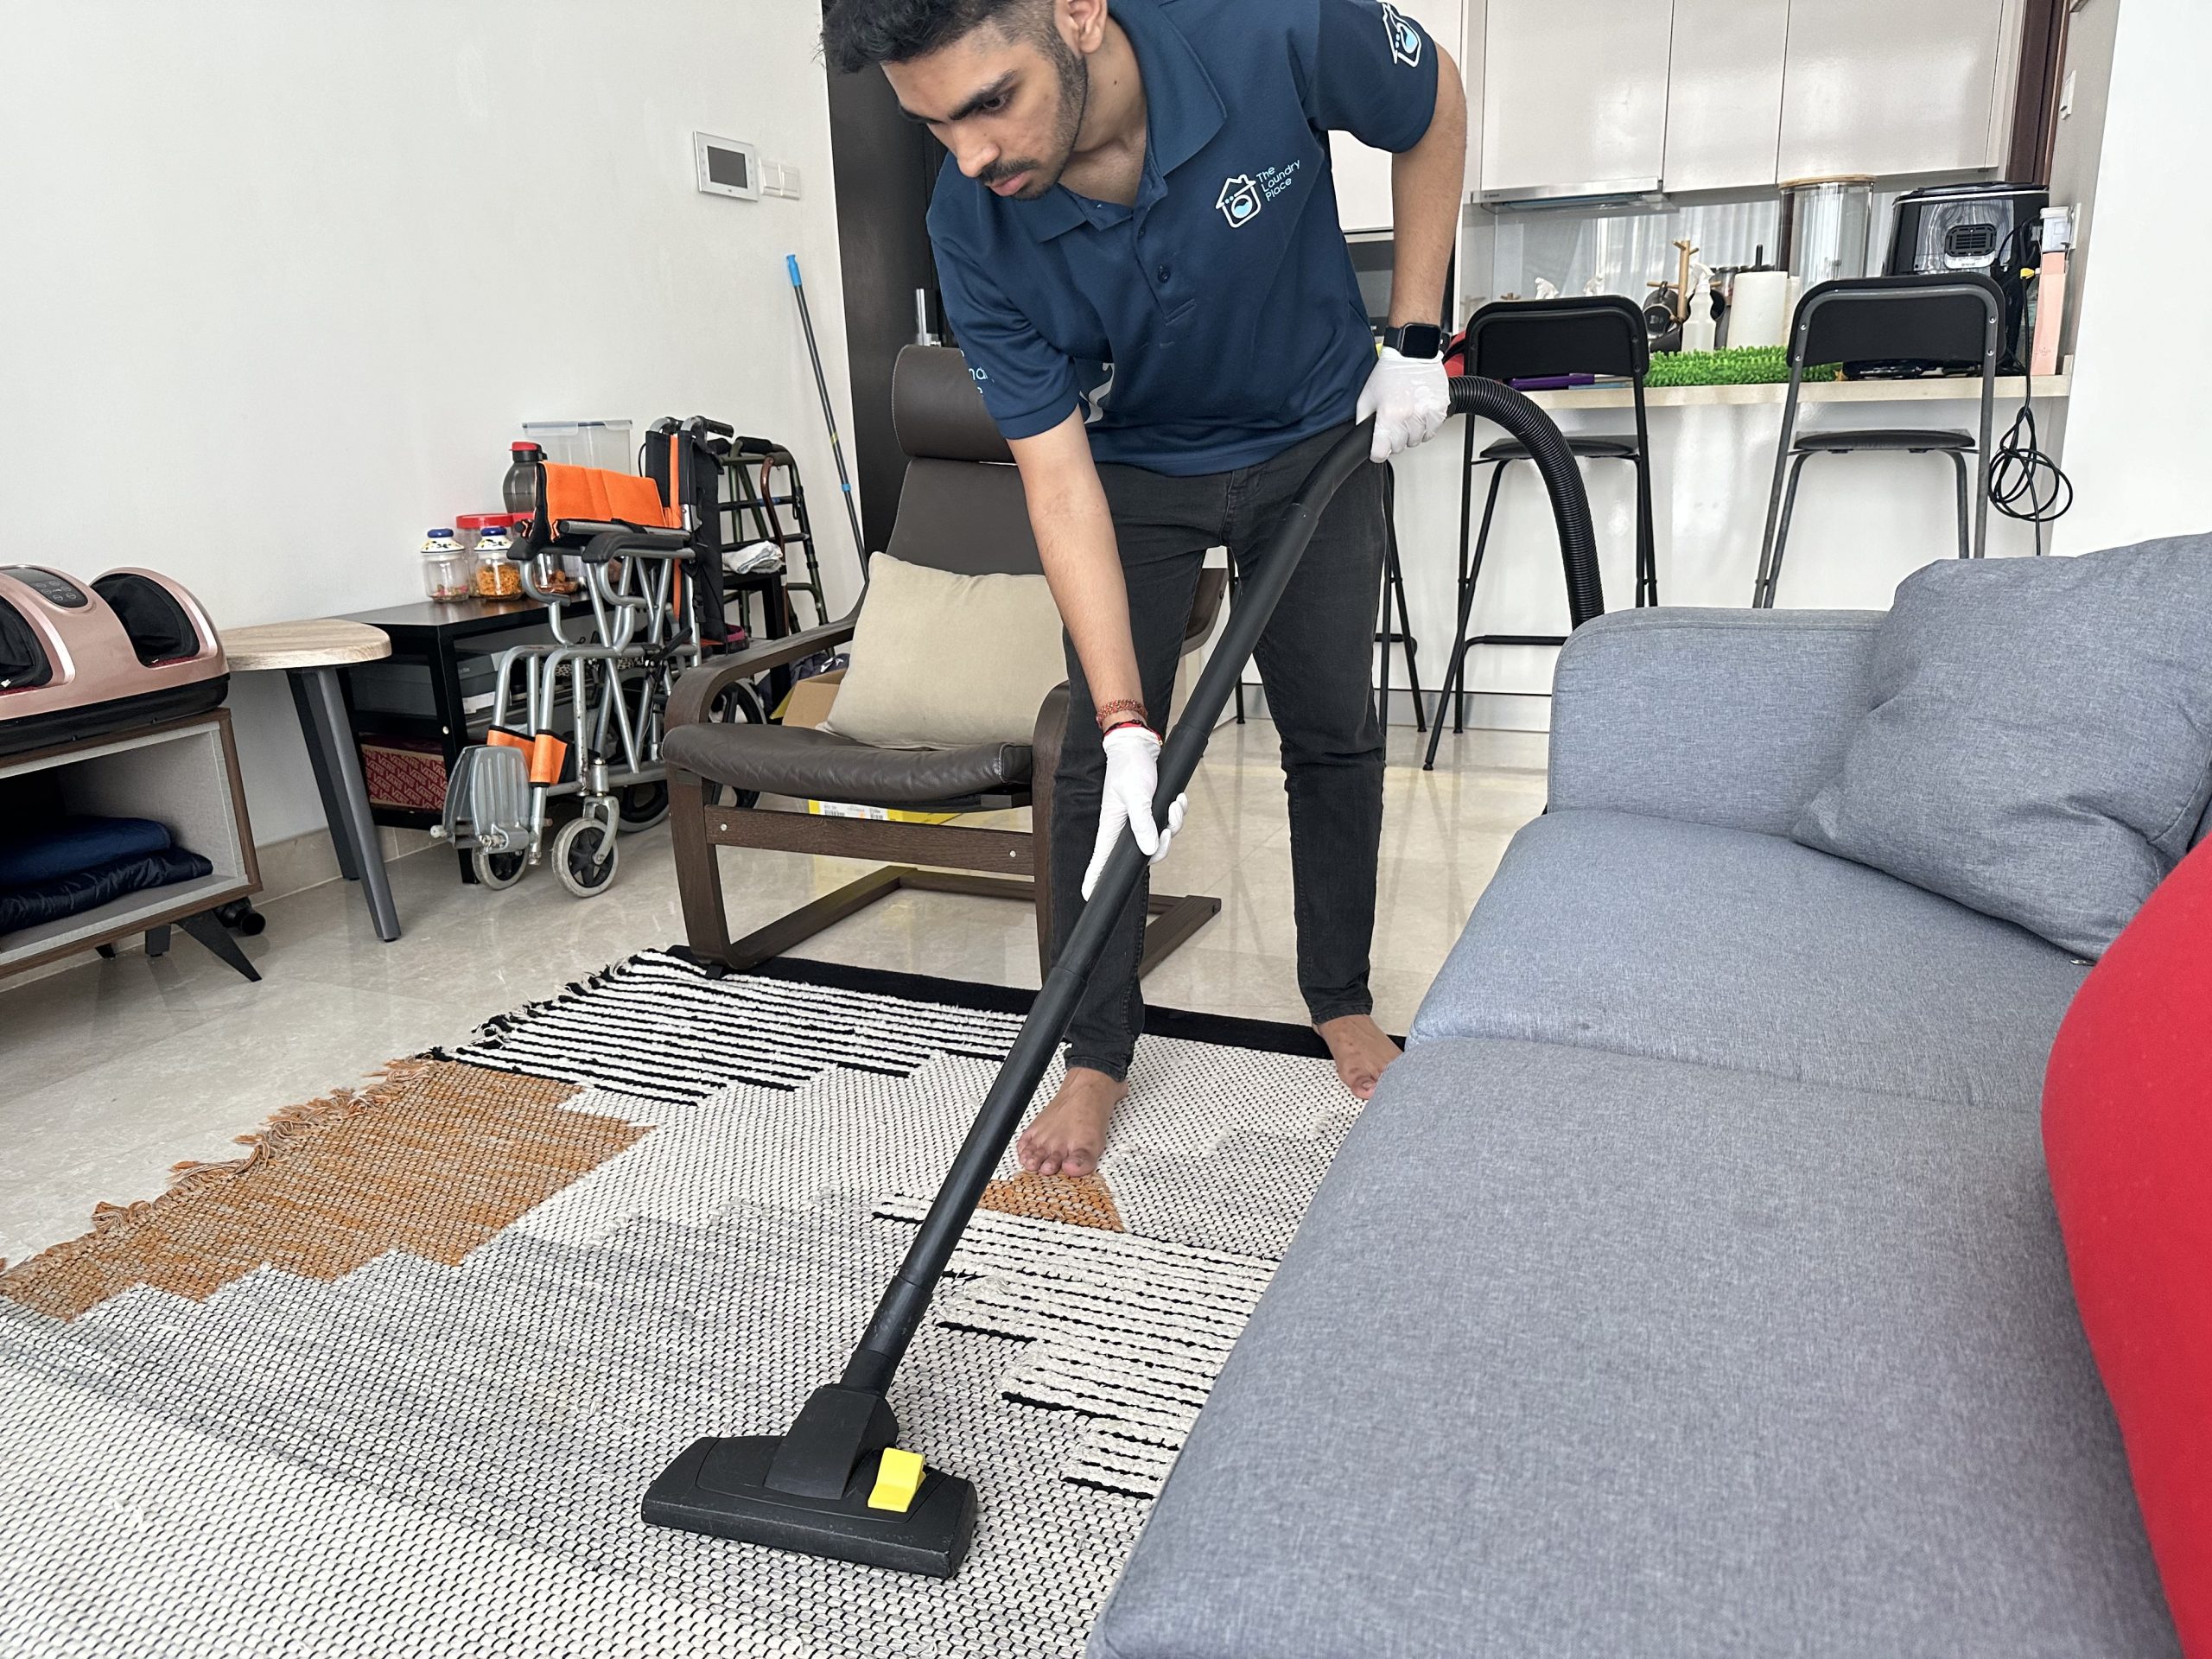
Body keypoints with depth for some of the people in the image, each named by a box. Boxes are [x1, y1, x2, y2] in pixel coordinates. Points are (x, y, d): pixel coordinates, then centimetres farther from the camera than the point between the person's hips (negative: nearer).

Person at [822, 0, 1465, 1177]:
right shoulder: (973, 230, -27)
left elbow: (1433, 105, -9)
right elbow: (1057, 477, -26)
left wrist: (1413, 340, -11)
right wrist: (1128, 723, -32)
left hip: (1315, 438, 1)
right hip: (1128, 468, 0)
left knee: (1334, 733, 6)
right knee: (1097, 757, -4)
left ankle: (1341, 1001, 27)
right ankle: (1098, 1052, 12)